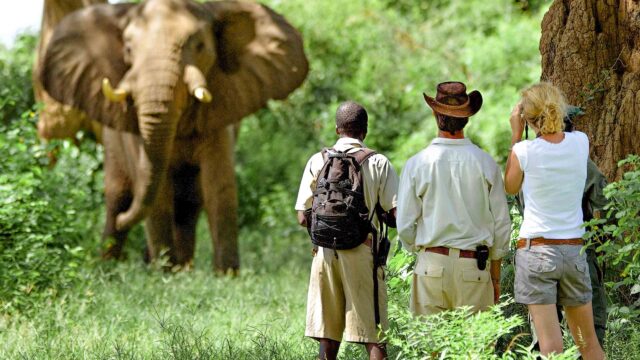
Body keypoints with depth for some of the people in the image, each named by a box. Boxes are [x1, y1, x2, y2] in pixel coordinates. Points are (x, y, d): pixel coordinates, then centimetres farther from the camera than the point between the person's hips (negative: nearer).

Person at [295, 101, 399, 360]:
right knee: (373, 338, -1)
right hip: (363, 252, -2)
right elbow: (397, 213, -6)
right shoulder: (378, 163, -2)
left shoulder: (318, 161, 5)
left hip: (325, 252, 3)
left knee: (327, 338, 8)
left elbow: (303, 218, 3)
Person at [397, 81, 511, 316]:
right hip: (474, 266, 0)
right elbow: (501, 225, 3)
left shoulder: (416, 164, -2)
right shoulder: (485, 164, -1)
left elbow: (405, 226, 1)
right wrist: (496, 278, 13)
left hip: (432, 264, 0)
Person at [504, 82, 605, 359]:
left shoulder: (524, 151, -10)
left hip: (536, 250, -3)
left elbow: (510, 188, 10)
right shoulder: (580, 143, -2)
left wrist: (516, 135, 10)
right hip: (574, 250, 3)